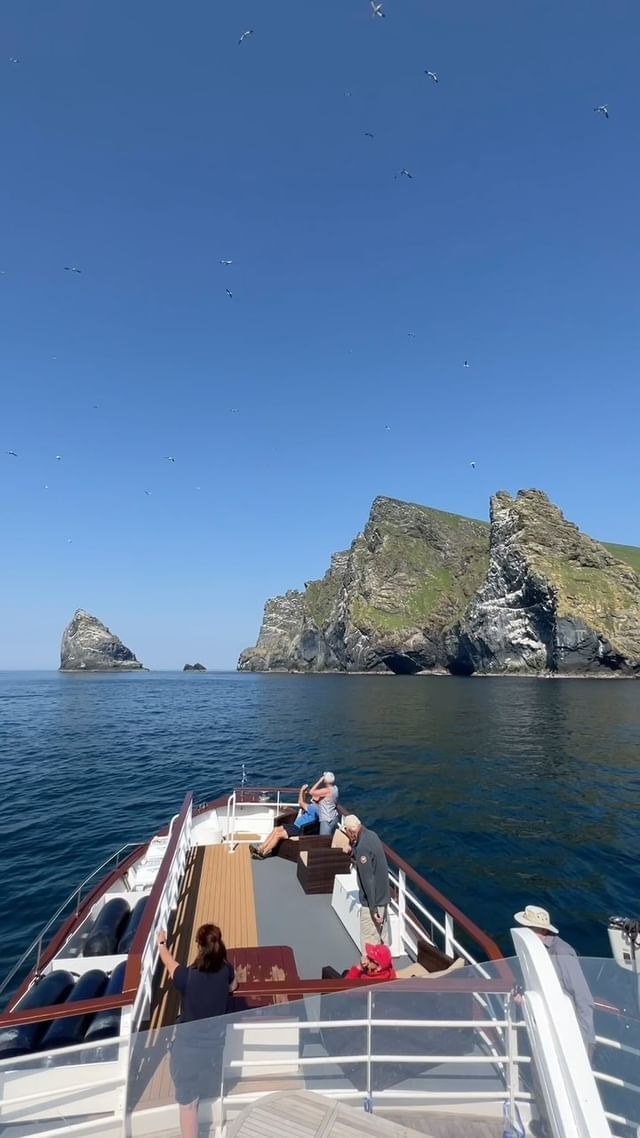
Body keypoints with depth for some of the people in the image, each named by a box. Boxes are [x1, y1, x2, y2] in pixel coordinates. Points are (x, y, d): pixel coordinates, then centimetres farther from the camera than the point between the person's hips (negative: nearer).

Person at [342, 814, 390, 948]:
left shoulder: (362, 847, -26)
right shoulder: (371, 835, 1)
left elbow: (368, 879, -25)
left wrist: (373, 908, -22)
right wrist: (353, 848, 3)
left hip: (373, 902, -9)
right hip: (383, 897, 9)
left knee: (369, 941, 5)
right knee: (382, 936, 20)